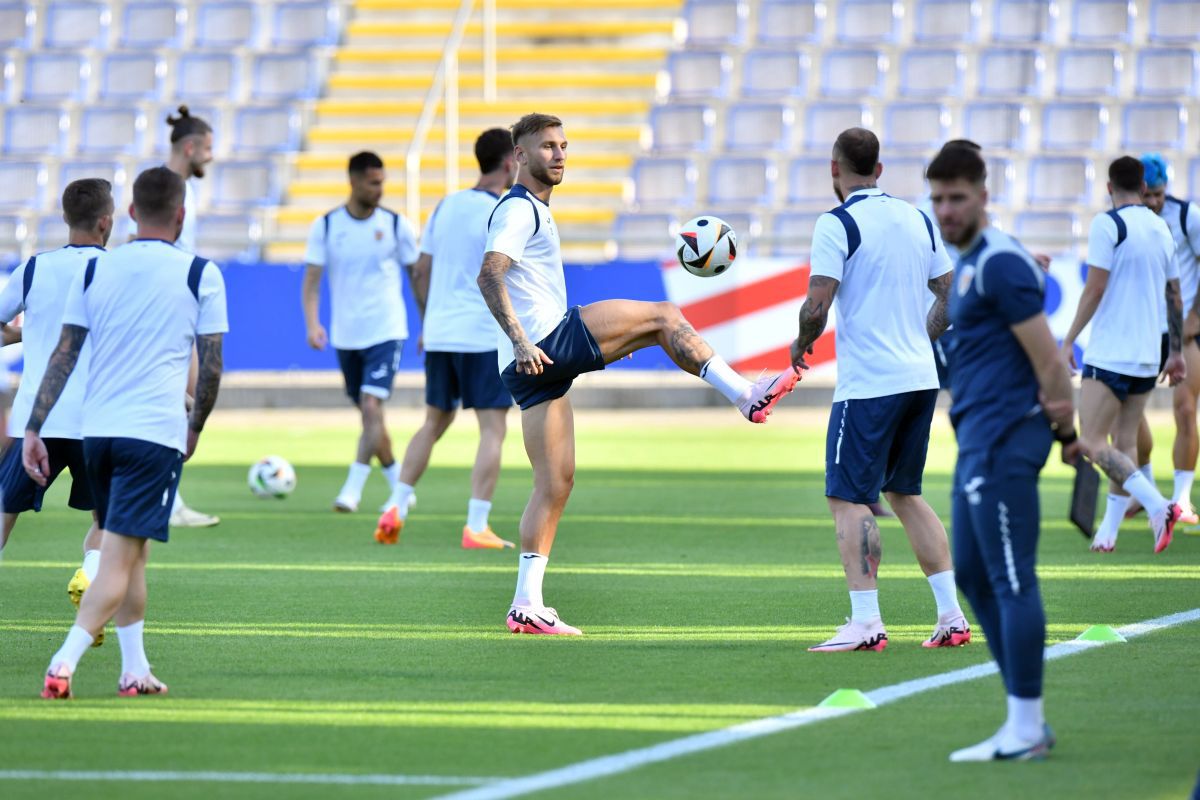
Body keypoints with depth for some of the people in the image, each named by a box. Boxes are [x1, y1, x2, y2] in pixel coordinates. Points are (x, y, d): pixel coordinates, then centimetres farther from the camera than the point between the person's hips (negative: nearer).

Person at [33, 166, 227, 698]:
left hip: (96, 430, 4)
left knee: (128, 553, 20)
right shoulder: (201, 274, -1)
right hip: (157, 432, -4)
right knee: (120, 559, -8)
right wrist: (194, 431, 15)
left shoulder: (94, 269, 8)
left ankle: (134, 669, 23)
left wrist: (33, 429, 7)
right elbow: (212, 366, 0)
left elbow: (64, 355, 5)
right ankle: (65, 661, -23)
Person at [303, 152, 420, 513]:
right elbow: (312, 280, -2)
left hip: (386, 332, -3)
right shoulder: (325, 226, -1)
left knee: (371, 407, -18)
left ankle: (352, 489, -18)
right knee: (368, 415, 11)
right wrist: (313, 323, -17)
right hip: (345, 335, 3)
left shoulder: (396, 225, -3)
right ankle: (399, 486, 25)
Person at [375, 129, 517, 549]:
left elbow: (421, 270, 13)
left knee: (434, 422, 19)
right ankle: (476, 527, -8)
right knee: (492, 429, -2)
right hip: (484, 337, -7)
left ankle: (396, 507, 11)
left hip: (439, 333, 7)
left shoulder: (446, 205, 10)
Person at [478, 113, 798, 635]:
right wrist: (521, 341, -30)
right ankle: (745, 396, -4)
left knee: (555, 483, 6)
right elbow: (489, 276, -21)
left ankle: (526, 606, 3)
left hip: (534, 363, 10)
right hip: (548, 339, -10)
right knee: (664, 317, -7)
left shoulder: (535, 212, 26)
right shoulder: (518, 209, -7)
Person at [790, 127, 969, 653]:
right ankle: (952, 615, 12)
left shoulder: (837, 224, -10)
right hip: (921, 378, 7)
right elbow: (952, 296, 17)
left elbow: (817, 305, -16)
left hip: (867, 385, -7)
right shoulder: (917, 220, 12)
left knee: (848, 500, -3)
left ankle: (866, 621, -11)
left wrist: (801, 346, 3)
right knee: (905, 493, 16)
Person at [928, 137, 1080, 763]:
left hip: (1002, 443, -11)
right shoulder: (969, 263, 17)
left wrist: (1065, 428, -13)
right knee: (972, 576, 13)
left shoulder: (999, 263, -14)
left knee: (1012, 581, -8)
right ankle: (1025, 721, 17)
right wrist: (1065, 430, 18)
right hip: (978, 443, 11)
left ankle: (1026, 729, -4)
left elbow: (1046, 354, -17)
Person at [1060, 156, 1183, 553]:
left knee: (1094, 443, -7)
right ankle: (1108, 532, 10)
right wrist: (1176, 352, 22)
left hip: (1109, 354, -7)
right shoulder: (1162, 229, 11)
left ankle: (1157, 505, -22)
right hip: (1148, 356, 7)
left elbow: (1095, 289, -14)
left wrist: (1069, 340, -8)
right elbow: (1175, 296, 15)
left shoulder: (1107, 224, -10)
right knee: (1125, 443, 11)